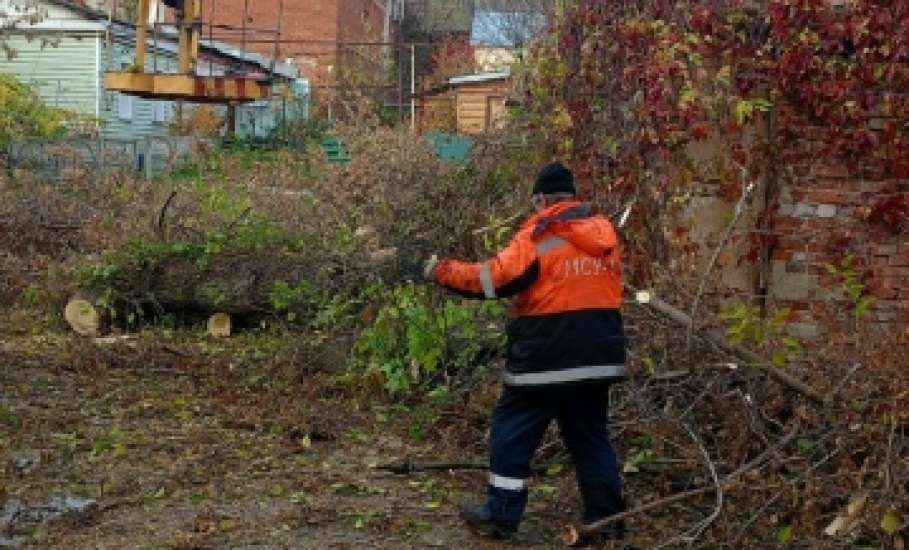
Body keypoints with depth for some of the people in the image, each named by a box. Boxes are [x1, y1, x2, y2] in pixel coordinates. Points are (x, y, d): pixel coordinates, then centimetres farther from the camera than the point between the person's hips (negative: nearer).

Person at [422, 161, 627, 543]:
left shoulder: (540, 237, -12)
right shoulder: (604, 233, 9)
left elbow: (492, 279, -15)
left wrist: (443, 271, -2)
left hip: (547, 359, -6)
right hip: (596, 356, 6)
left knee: (512, 435, 6)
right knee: (590, 436, 15)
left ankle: (500, 516, 11)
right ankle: (607, 518, 15)